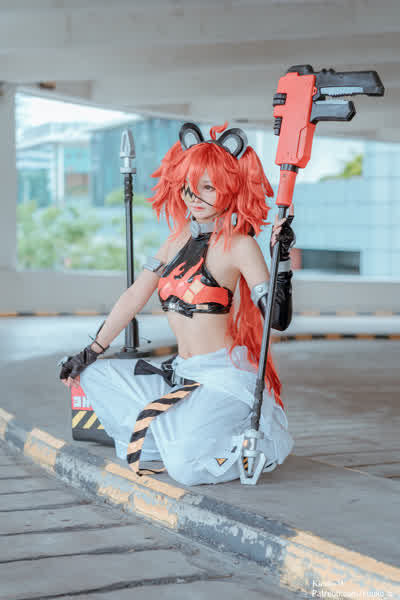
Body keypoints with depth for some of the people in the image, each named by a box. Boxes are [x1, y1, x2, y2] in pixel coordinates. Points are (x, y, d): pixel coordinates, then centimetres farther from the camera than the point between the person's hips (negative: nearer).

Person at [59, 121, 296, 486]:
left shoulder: (240, 245, -12)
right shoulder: (181, 238, 9)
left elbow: (279, 319, -18)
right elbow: (135, 297, 15)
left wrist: (282, 258, -30)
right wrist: (90, 353, 19)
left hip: (225, 376, -8)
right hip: (181, 374, 8)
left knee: (184, 464, -26)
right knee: (94, 375, 11)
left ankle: (258, 446, 4)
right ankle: (173, 432, 7)